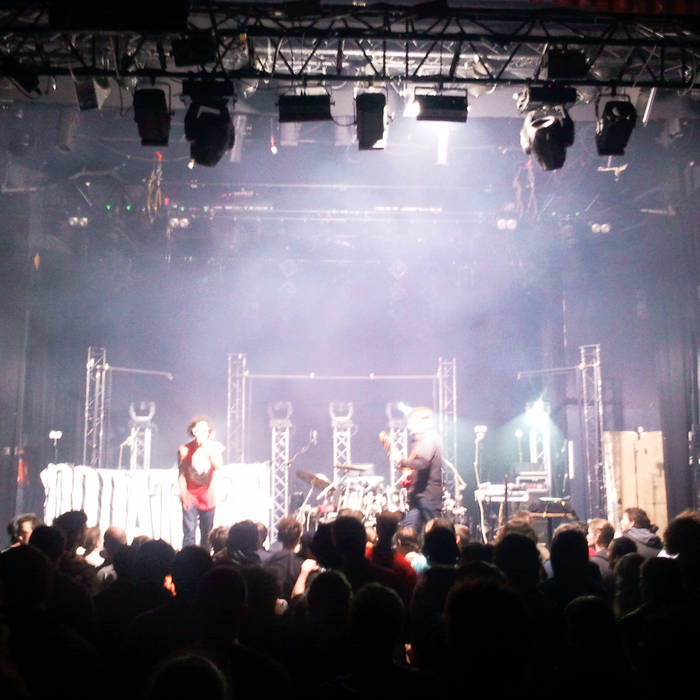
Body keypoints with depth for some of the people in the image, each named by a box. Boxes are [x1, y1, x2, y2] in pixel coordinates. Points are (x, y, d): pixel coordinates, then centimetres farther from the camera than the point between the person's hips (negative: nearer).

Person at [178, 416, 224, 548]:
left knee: (206, 534, 11)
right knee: (189, 533, -10)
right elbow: (181, 474, -2)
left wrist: (206, 447, -24)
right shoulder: (185, 449, -4)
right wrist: (184, 495, -11)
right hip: (191, 497, -2)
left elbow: (217, 465, -18)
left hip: (208, 498, 2)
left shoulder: (216, 447, 0)